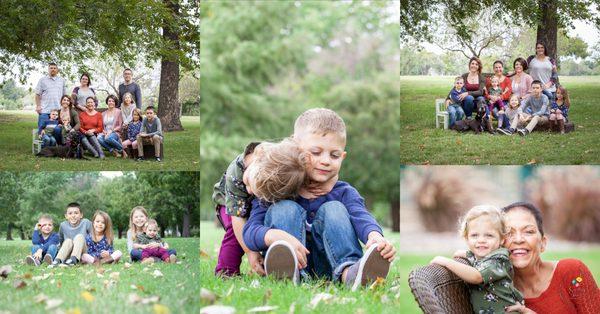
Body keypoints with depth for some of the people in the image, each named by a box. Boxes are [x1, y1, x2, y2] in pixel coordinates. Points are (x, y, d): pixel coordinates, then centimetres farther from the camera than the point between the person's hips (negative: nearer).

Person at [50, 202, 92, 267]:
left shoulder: (86, 223, -6)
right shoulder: (63, 225, -1)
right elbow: (60, 239, 12)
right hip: (68, 255, 2)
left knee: (79, 236, -24)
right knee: (68, 240, -24)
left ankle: (74, 259, -45)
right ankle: (57, 260, -42)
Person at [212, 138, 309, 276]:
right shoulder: (234, 174, -42)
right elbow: (238, 215, -39)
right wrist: (250, 252, -41)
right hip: (231, 202, -2)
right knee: (236, 228, -31)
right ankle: (226, 270, -18)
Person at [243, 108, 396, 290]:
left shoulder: (344, 194, 7)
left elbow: (361, 217, -16)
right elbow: (250, 231, -12)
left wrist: (375, 237, -42)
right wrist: (276, 236, -37)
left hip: (328, 266, 1)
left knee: (334, 209, -16)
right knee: (285, 208, -18)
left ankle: (348, 272, -44)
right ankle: (287, 271, -48)